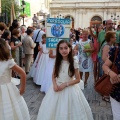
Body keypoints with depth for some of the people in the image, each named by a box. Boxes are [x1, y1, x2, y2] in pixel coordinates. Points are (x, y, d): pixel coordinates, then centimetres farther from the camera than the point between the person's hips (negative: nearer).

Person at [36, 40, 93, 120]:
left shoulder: (74, 63, -10)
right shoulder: (57, 62, 0)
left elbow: (78, 79, -7)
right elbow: (53, 76, 8)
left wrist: (65, 84, -16)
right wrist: (55, 84, -11)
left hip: (69, 89, -3)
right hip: (57, 88, 3)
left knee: (69, 111, 2)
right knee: (53, 110, 8)